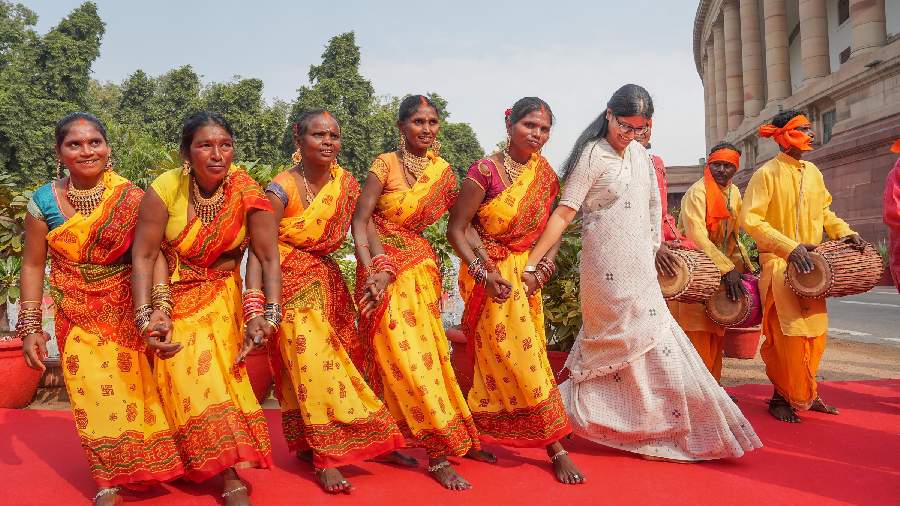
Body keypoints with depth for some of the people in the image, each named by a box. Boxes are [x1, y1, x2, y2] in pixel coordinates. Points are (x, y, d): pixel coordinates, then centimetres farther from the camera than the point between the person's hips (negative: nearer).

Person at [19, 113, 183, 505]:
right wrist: (30, 327, 0)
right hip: (78, 319, 1)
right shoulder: (43, 201, -4)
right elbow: (33, 265, 2)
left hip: (126, 312, -1)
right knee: (93, 397, 1)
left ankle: (144, 465, 28)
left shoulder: (132, 197, -8)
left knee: (136, 390, 6)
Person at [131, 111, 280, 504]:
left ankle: (229, 474, 9)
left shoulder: (247, 192, -18)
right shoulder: (164, 189, -20)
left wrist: (269, 314, -24)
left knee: (219, 370, -5)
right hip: (173, 295, 0)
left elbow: (269, 258, -16)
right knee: (187, 370, -7)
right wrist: (146, 317, -24)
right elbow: (144, 256, -17)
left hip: (222, 295, 1)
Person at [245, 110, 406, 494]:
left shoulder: (346, 183, 0)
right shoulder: (282, 188, -16)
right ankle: (326, 456, 0)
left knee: (338, 357, 8)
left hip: (327, 280, 6)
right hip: (291, 282, -5)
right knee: (311, 360, -8)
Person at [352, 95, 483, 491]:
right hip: (385, 265, -4)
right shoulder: (385, 164, -8)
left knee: (429, 350, 9)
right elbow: (360, 221, -12)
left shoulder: (443, 170, 6)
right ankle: (438, 454, -1)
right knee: (405, 354, -6)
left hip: (422, 265, 5)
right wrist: (373, 272, -24)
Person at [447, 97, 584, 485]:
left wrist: (541, 269, -7)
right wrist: (485, 273, -19)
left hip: (527, 274, 6)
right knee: (521, 355, -5)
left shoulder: (545, 174, 3)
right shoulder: (485, 171, -14)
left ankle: (478, 433, 29)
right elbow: (455, 229, -12)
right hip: (491, 274, -6)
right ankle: (555, 447, 5)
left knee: (508, 356, 12)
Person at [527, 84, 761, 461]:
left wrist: (653, 247, 13)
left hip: (640, 268, 8)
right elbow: (564, 214, -18)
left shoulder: (640, 154, 10)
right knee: (651, 344, -1)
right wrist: (530, 263, -23)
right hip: (610, 270, -8)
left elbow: (653, 204, 19)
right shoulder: (593, 156, -13)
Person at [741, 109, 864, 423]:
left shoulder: (813, 172, 10)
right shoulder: (767, 173, -10)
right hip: (779, 264, -6)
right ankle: (782, 398, 8)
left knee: (815, 332, 9)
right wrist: (789, 247, -23)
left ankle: (805, 394, 23)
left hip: (810, 265, 7)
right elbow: (750, 220, -16)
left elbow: (824, 211, 21)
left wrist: (843, 232, 3)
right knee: (787, 335, -7)